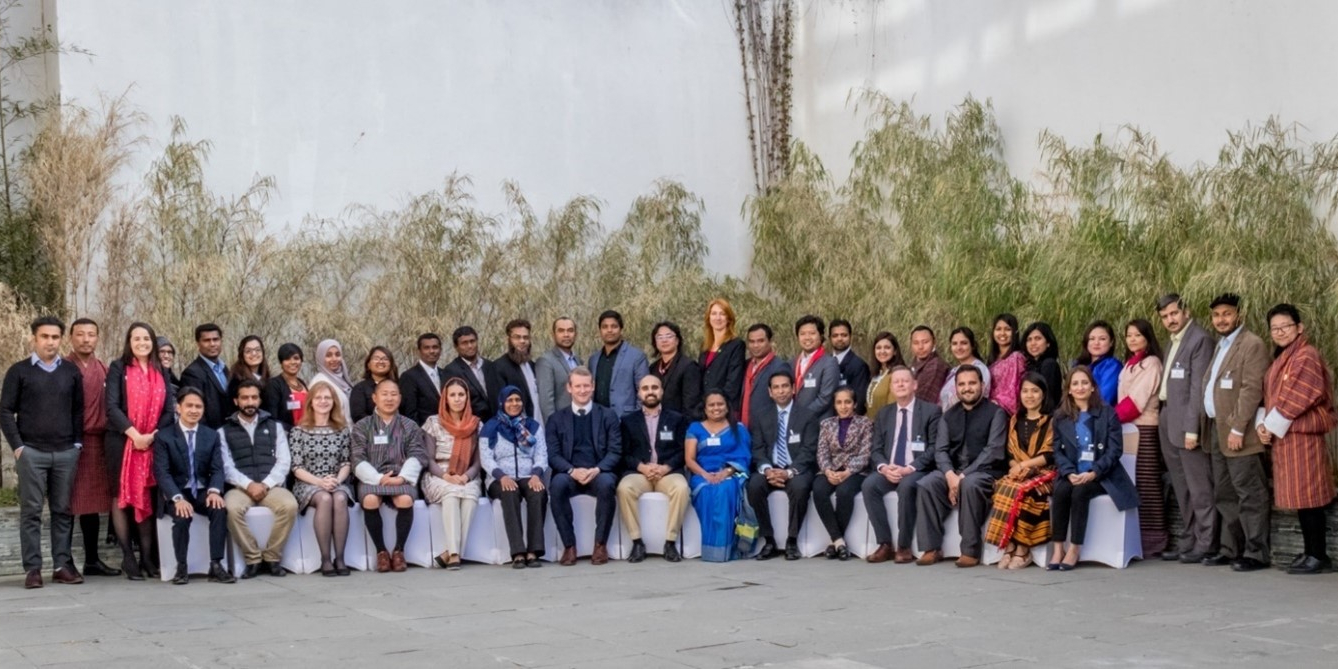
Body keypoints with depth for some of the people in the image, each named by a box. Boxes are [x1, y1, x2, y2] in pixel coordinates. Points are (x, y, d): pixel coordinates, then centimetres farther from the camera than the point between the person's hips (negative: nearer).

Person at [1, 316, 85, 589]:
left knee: (63, 511, 3)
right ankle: (32, 568, 0)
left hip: (66, 453, 2)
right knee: (31, 511, -1)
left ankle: (62, 564, 7)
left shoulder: (72, 372, 11)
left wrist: (78, 443, 2)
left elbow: (79, 411, 12)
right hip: (31, 452, -2)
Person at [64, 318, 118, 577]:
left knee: (93, 503, 10)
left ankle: (92, 560, 17)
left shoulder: (104, 370, 11)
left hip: (98, 442, 5)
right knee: (68, 503, -2)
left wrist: (110, 436, 7)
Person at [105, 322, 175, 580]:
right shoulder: (118, 368, 1)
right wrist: (134, 434, -17)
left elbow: (169, 410, 7)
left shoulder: (161, 372, 12)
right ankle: (128, 557, 2)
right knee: (122, 497, -1)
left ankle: (147, 557, 7)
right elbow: (112, 407, -8)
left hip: (153, 444, 3)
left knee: (148, 499, 4)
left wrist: (153, 435, -9)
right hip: (123, 442, -3)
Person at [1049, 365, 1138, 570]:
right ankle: (1057, 548, -25)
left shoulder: (1107, 414, 3)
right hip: (1071, 475, 2)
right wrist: (1070, 473, -13)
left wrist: (1093, 473, -17)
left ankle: (1075, 549, -24)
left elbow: (1115, 450, -5)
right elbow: (1058, 451, 6)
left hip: (1099, 476, -2)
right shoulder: (1061, 417, 12)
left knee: (1080, 492, -31)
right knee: (1061, 491, -29)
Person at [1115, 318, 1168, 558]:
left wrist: (1114, 417, -11)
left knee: (1146, 484, -7)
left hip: (1144, 428, -8)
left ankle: (1152, 542, -5)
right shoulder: (1129, 364, 20)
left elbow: (1137, 399, -12)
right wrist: (1114, 418, 3)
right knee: (1129, 483, 4)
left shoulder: (1151, 363, -5)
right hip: (1126, 428, 8)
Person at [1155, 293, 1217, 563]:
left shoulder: (1200, 339, -10)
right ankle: (1187, 542, 21)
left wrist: (1192, 429, -19)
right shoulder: (1172, 343, 18)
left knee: (1199, 489, -5)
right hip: (1168, 423, 9)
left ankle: (1205, 546, -2)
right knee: (1182, 489, 14)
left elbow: (1198, 388, -16)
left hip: (1187, 423, -9)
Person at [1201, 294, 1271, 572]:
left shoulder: (1252, 345, -9)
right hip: (1217, 432, 9)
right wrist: (1212, 428, 11)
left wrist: (1237, 429, -20)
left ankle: (1256, 554, -3)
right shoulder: (1220, 345, 19)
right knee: (1225, 496, 13)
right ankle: (1230, 549, 19)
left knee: (1250, 496, -6)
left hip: (1239, 435, -9)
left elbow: (1251, 390, -17)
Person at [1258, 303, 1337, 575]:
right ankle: (1311, 553, 16)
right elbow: (1270, 396, 17)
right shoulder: (1280, 359, 17)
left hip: (1302, 436, -9)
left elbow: (1295, 399, -17)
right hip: (1283, 437, 9)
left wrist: (1272, 427, -10)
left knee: (1307, 496, -7)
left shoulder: (1306, 356, -11)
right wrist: (1262, 424, 0)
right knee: (1299, 497, 11)